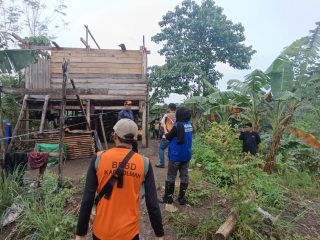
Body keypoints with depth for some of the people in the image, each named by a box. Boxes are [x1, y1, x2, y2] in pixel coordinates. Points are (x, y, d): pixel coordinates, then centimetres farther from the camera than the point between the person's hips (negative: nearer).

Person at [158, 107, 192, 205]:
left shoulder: (178, 125, -19)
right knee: (184, 176, 12)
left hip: (176, 155, -6)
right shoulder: (189, 125, 2)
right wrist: (170, 126, 17)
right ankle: (182, 198, 21)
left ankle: (168, 198, 19)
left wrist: (164, 127, 9)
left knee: (171, 177, 7)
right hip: (186, 155, 7)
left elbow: (168, 137, -7)